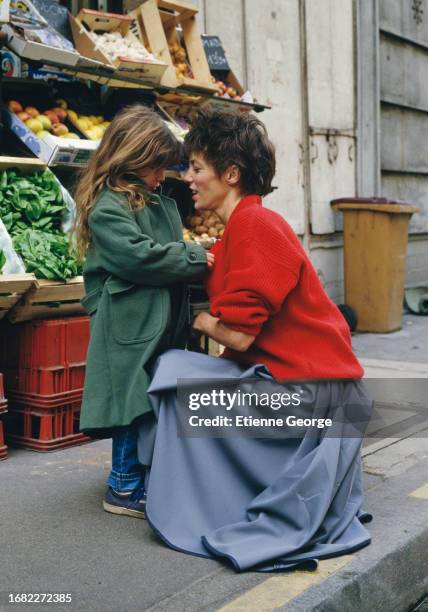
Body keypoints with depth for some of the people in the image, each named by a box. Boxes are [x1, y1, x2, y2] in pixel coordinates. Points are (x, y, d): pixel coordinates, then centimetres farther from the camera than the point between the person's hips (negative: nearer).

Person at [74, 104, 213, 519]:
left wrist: (196, 256, 3)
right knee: (135, 403, -3)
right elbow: (138, 256, -21)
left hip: (164, 321, 9)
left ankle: (151, 480, 26)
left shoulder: (161, 204, 16)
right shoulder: (106, 208, -12)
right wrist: (195, 260, -14)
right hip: (130, 325, -9)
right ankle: (125, 489, 11)